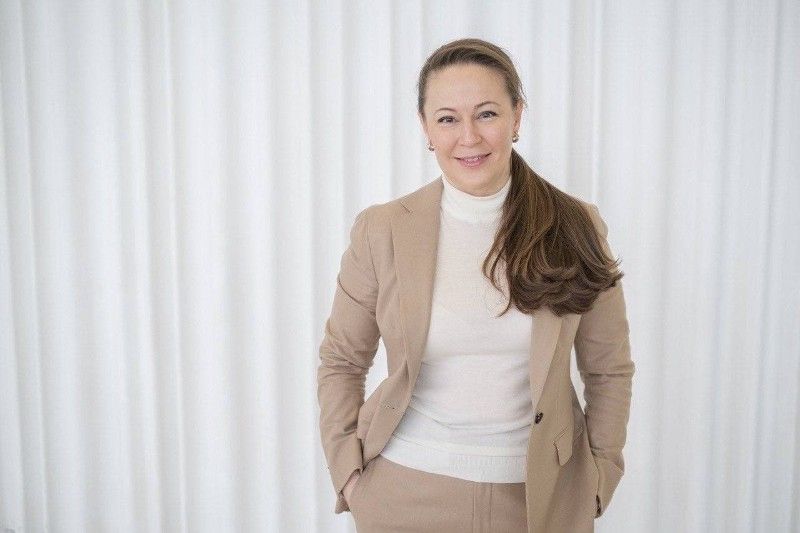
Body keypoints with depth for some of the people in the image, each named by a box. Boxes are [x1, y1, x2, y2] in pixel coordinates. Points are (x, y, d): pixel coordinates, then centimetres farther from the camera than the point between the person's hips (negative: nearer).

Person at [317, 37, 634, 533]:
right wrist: (349, 472, -4)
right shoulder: (381, 230, -8)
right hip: (408, 492, 0)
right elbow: (340, 362, 2)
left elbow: (609, 371, 2)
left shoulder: (577, 226, -6)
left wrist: (597, 480, -1)